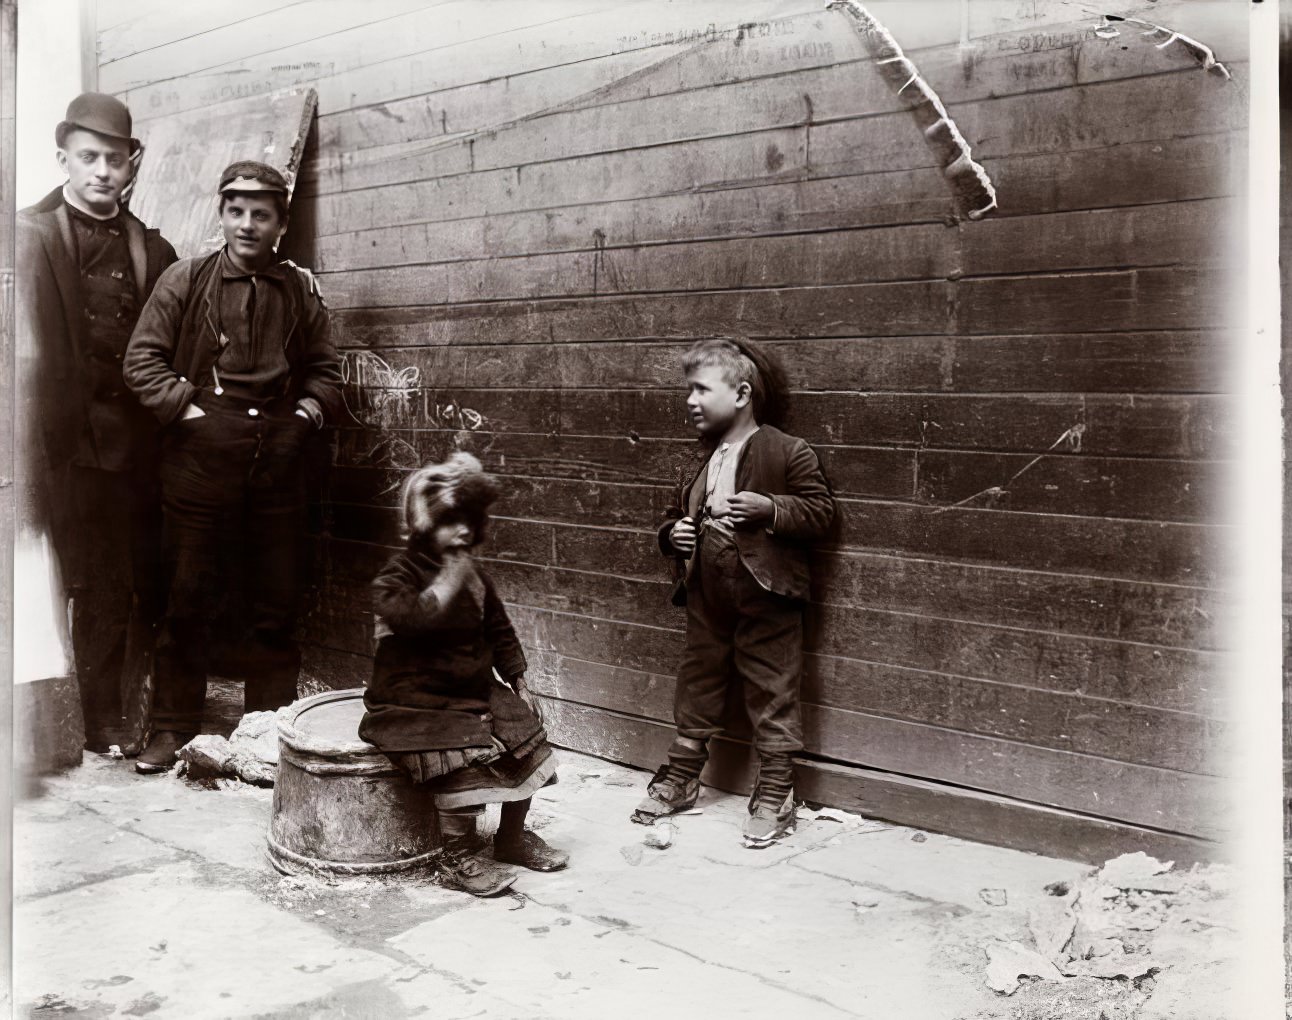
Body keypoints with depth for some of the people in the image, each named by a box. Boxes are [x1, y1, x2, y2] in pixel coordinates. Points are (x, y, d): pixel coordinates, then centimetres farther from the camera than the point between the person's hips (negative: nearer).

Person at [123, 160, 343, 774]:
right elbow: (142, 360, 1)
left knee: (275, 603, 9)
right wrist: (188, 410, -9)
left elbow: (323, 368, 17)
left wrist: (308, 413, 1)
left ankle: (272, 726, 22)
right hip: (199, 463, -2)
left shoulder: (299, 290, 10)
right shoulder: (185, 281, 3)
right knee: (189, 600, 5)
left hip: (278, 465, 2)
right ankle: (172, 729, 17)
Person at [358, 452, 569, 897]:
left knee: (526, 732, -5)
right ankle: (457, 860, -12)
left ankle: (512, 835, 16)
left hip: (474, 692, 7)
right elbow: (413, 618, -33)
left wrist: (519, 683, 13)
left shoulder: (474, 576, 9)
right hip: (413, 704, -7)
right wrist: (449, 577, -25)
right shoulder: (395, 577, -11)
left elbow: (499, 631, 19)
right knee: (464, 754, -28)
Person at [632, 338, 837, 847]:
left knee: (772, 696, 4)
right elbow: (677, 516, 23)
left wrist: (769, 508, -24)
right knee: (696, 688, 16)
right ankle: (680, 779, 32)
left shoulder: (788, 453, -7)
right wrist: (673, 535, 1)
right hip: (707, 599, 6)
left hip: (765, 600, -6)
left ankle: (774, 795, 17)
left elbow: (821, 512, -11)